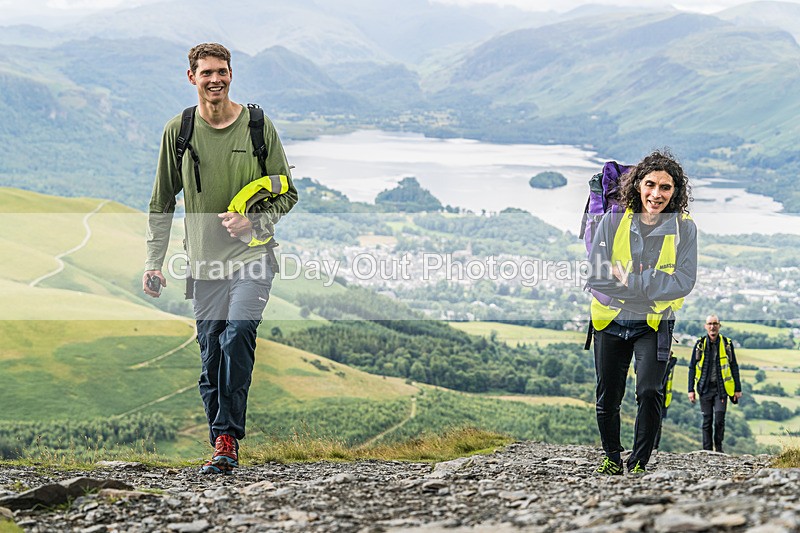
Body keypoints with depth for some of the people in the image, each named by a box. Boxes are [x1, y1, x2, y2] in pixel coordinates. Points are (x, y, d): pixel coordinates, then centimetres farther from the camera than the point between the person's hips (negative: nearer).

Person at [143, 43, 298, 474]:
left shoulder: (258, 125, 1)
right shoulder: (178, 131, 6)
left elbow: (287, 192, 7)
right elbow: (161, 204, 14)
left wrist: (253, 221, -11)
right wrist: (154, 262, 8)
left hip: (252, 256, -2)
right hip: (204, 262, 2)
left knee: (238, 335, -23)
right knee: (211, 356, 3)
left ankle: (227, 439, -18)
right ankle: (223, 449, 12)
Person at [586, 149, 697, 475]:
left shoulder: (684, 228, -7)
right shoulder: (613, 221, -7)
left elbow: (683, 282, -15)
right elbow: (595, 276, -12)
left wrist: (630, 279, -24)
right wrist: (651, 283, -18)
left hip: (654, 325, -1)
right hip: (610, 322, 1)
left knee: (649, 392, -19)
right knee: (607, 399, 9)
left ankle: (639, 462, -6)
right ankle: (612, 457, 32)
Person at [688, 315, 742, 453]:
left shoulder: (727, 344, 2)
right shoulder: (700, 344, 2)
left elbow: (734, 367, 9)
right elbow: (692, 368, 7)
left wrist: (738, 389, 6)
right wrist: (691, 390, 2)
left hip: (721, 387, -1)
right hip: (705, 388, 1)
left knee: (719, 419, -8)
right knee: (707, 421, 3)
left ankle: (719, 448, 10)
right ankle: (707, 450, 10)